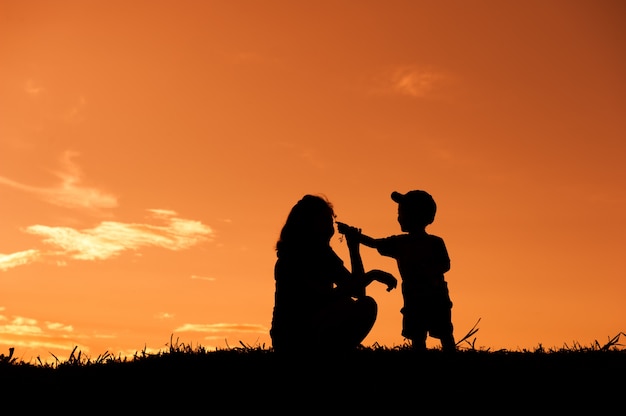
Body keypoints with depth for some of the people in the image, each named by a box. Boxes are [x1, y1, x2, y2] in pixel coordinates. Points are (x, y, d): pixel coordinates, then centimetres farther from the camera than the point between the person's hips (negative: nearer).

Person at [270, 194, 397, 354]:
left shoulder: (325, 254, 12)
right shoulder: (293, 258, -14)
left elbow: (358, 292, 8)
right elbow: (327, 297, -26)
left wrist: (354, 249, 4)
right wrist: (371, 275, -26)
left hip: (315, 333, 9)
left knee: (367, 305, 4)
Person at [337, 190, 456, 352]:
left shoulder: (435, 242, -5)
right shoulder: (399, 242, 7)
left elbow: (445, 265, -8)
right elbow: (374, 243, 9)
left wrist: (427, 271, -24)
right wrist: (354, 235, -1)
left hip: (437, 298, -4)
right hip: (413, 301, 4)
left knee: (445, 336, 2)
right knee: (417, 338, 7)